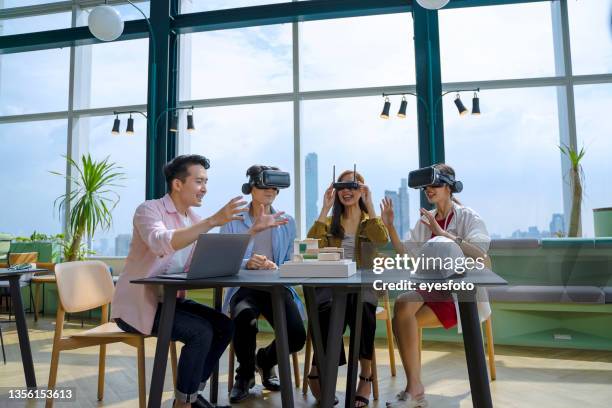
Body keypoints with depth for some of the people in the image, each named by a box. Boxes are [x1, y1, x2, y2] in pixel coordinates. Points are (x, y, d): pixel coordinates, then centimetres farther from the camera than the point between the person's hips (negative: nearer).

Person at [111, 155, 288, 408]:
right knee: (201, 332, -23)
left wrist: (254, 229, -6)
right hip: (137, 304, -8)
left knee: (224, 326, -4)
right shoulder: (149, 209, -15)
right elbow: (162, 243, -37)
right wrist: (213, 220, -44)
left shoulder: (194, 219, 7)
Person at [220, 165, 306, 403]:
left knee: (297, 336, -22)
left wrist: (276, 268, -13)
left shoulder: (287, 222, 12)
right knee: (245, 317, -37)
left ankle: (266, 360, 21)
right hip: (243, 286, -2)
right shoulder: (233, 220, 3)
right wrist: (247, 264, -24)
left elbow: (289, 262, 11)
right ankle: (245, 373, 1)